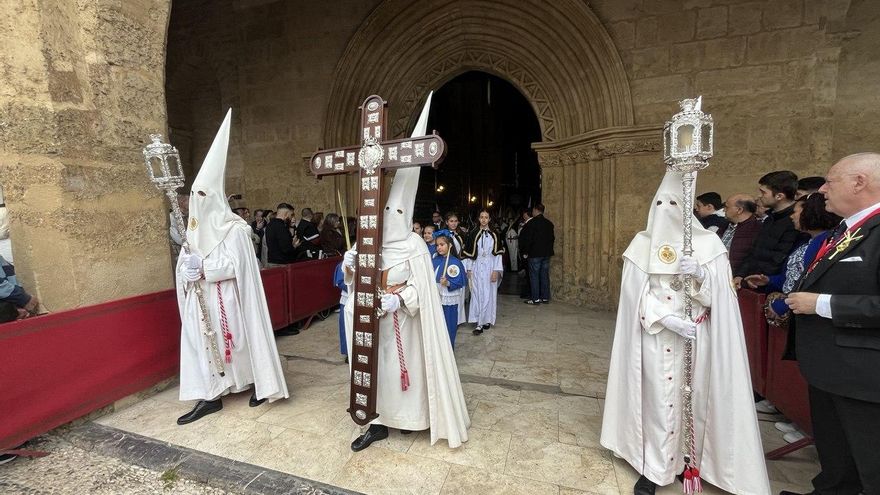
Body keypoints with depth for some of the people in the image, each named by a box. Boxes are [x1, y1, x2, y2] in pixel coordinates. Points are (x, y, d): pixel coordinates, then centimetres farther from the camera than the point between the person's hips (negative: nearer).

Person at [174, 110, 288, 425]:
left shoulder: (233, 228, -12)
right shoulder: (195, 227, 10)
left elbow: (234, 264, -17)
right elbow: (185, 261, 12)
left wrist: (202, 267, -20)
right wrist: (186, 268, -9)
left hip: (225, 299, -7)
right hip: (200, 299, 7)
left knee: (240, 340, 6)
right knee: (198, 341, 6)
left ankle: (258, 382, 26)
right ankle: (209, 396, 16)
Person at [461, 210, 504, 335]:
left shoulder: (494, 235, 1)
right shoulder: (472, 234, 3)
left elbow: (498, 254, -1)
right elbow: (468, 253, 4)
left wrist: (496, 271, -8)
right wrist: (469, 269, -1)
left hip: (490, 268, 0)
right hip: (476, 268, 0)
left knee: (489, 294, 5)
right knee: (477, 294, -1)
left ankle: (487, 320, 20)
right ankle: (479, 323, 3)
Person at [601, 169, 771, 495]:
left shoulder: (708, 242, 1)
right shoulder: (642, 243, 2)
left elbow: (720, 291, -4)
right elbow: (636, 292, -3)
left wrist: (699, 273, -24)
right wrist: (665, 319, -16)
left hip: (697, 336, 0)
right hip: (656, 337, 0)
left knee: (693, 396, 6)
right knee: (658, 397, 2)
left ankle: (690, 459, 27)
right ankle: (654, 467, 13)